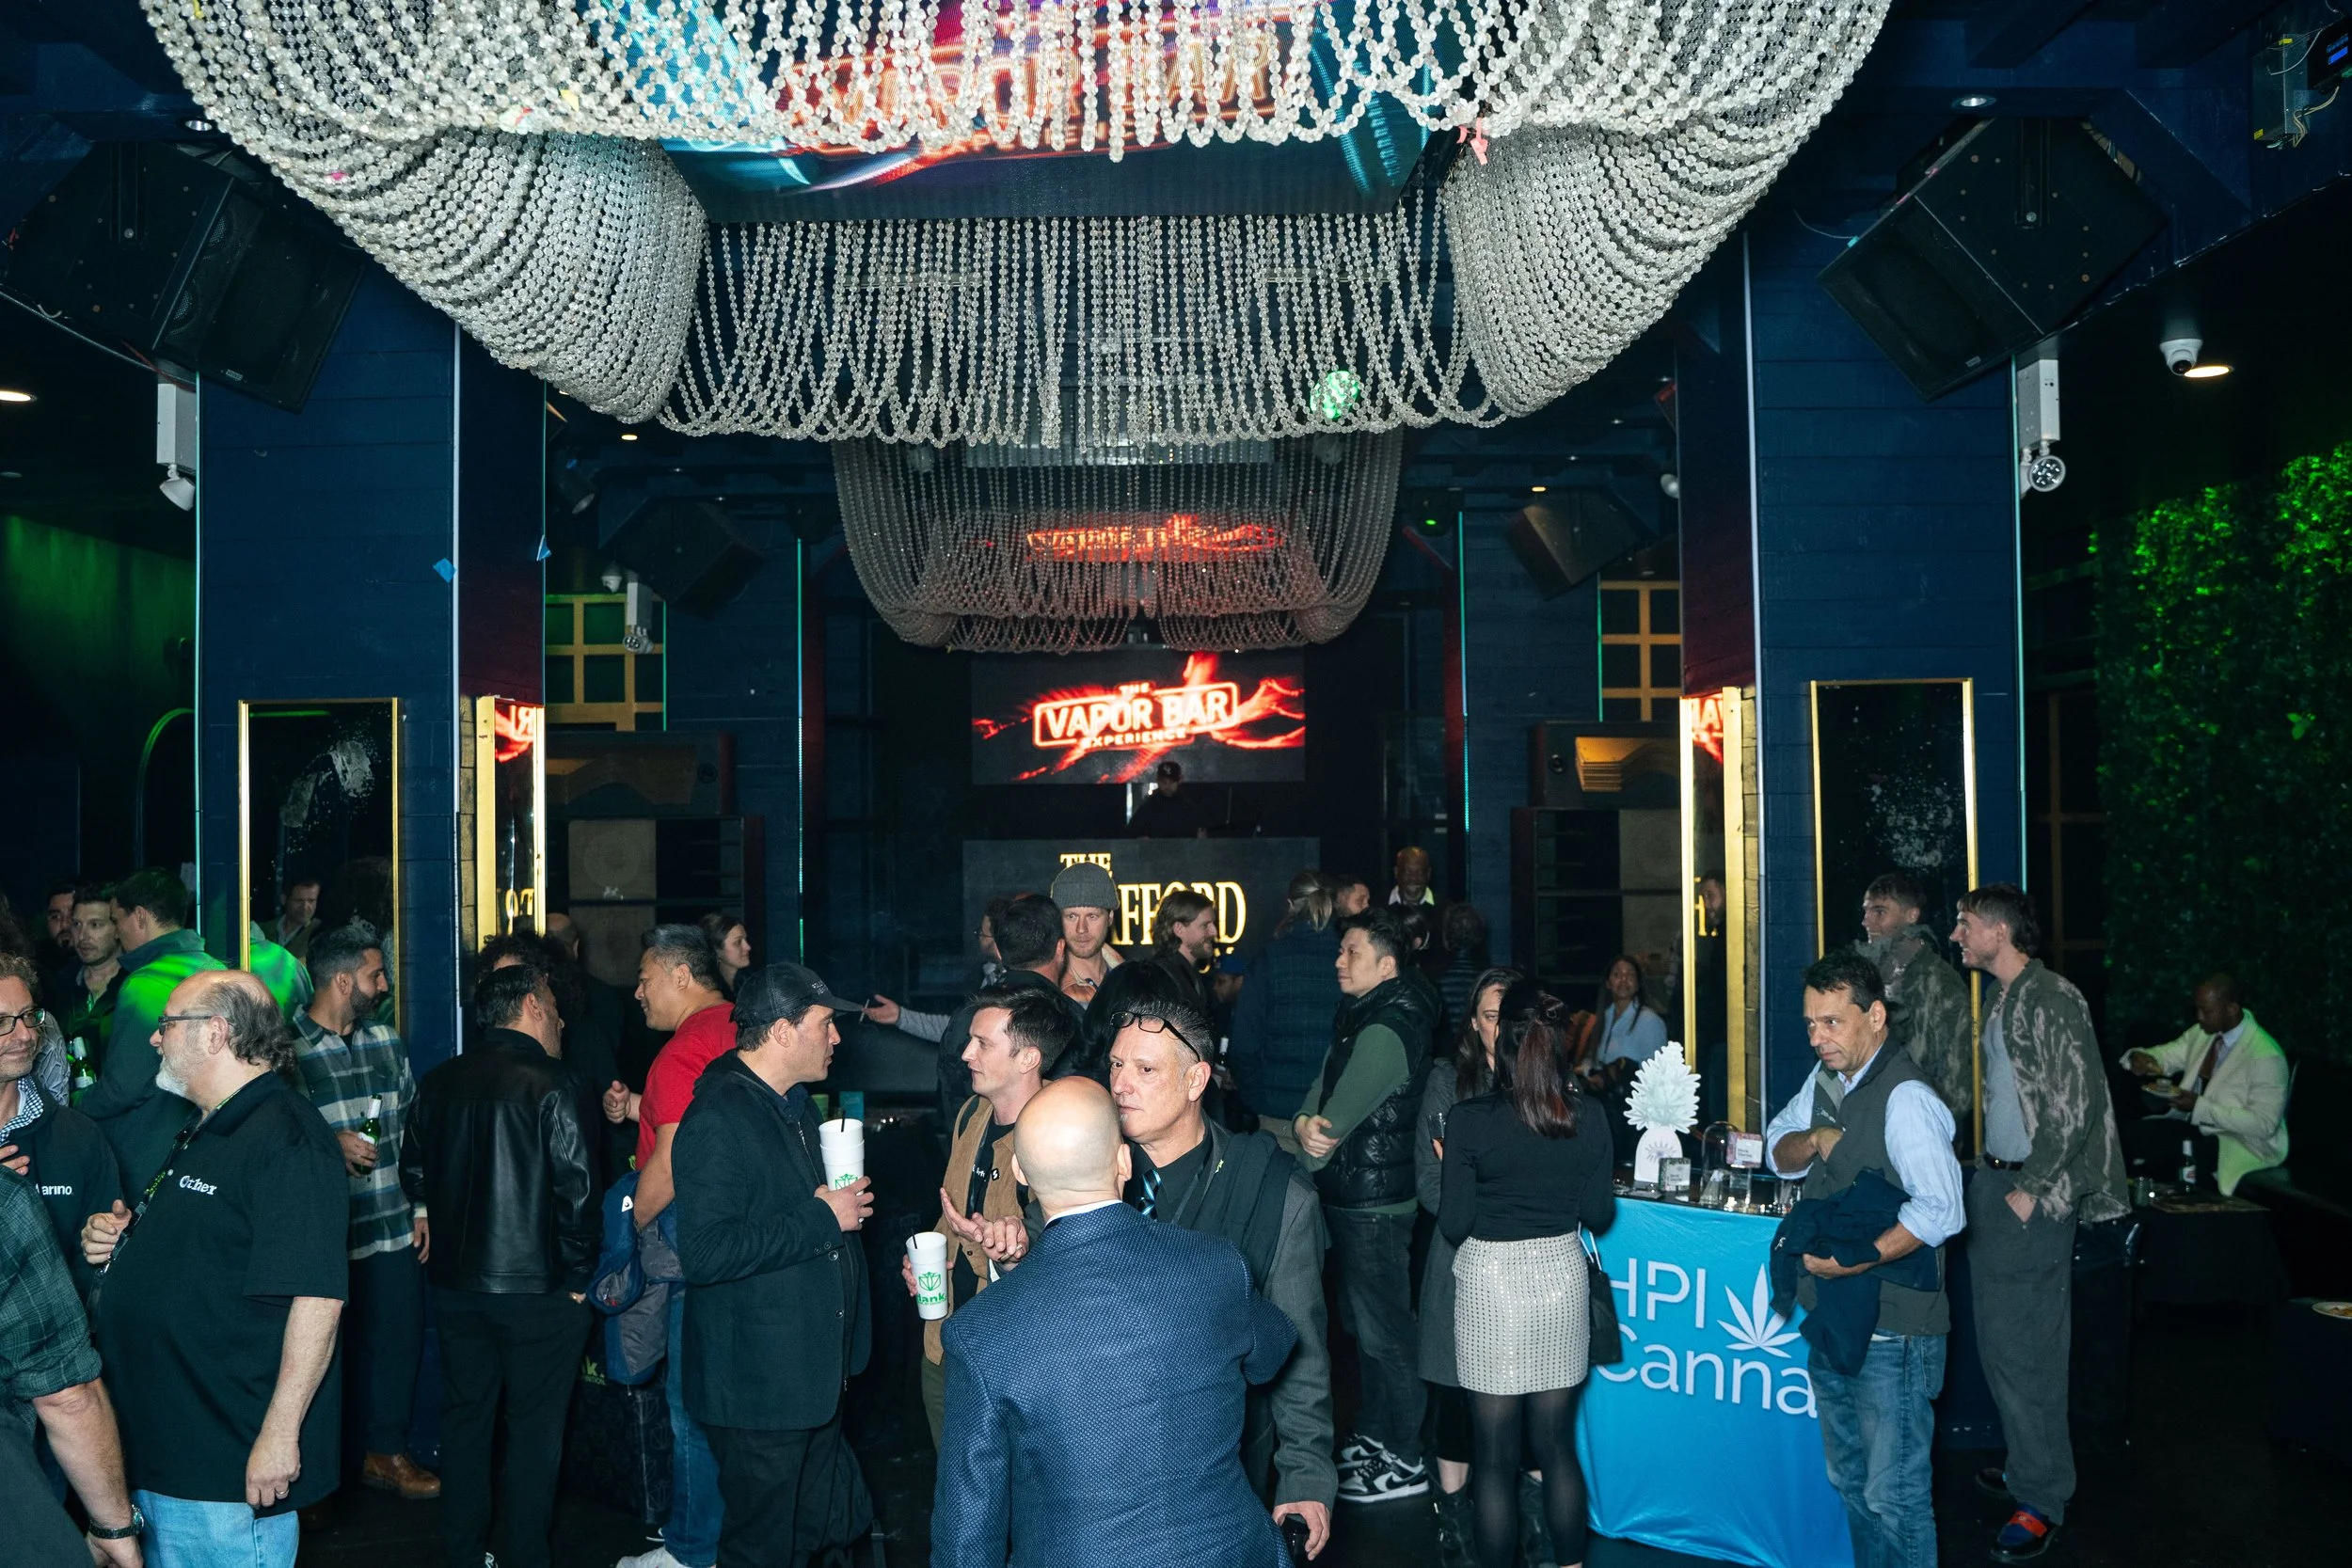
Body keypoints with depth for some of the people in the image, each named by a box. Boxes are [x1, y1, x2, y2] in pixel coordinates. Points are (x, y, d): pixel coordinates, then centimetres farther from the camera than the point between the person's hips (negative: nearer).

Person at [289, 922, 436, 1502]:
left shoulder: (386, 1040, 10)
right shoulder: (285, 1048, -9)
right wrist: (329, 1145, -21)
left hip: (393, 1229, 5)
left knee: (398, 1338, 11)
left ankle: (385, 1452, 28)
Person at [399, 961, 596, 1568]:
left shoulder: (440, 1081, 3)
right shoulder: (550, 1084, -16)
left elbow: (415, 1169, 14)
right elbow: (575, 1188, -17)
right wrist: (578, 1274, -6)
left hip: (456, 1282, 6)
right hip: (536, 1285, -6)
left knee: (464, 1418, 18)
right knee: (535, 1428, 6)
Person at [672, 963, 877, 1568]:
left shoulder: (795, 1104, 12)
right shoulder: (717, 1120, -20)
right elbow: (704, 1253, -28)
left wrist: (845, 1204, 11)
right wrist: (821, 1217, -23)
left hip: (814, 1374, 9)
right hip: (758, 1384, -9)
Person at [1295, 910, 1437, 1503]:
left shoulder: (1387, 1030, -20)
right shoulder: (1358, 1018, 11)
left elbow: (1343, 1114, -20)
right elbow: (1323, 1087, 7)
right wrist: (1304, 1122, -16)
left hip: (1375, 1201, -10)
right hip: (1350, 1194, 10)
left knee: (1384, 1331, -1)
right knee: (1362, 1321, 20)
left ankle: (1404, 1460, 10)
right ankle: (1373, 1435, 33)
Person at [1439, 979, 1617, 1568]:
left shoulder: (1469, 1120, -16)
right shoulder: (1588, 1116, -6)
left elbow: (1454, 1223, -11)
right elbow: (1599, 1214, 0)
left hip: (1490, 1281, -3)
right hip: (1561, 1276, 4)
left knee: (1495, 1452, 9)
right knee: (1557, 1442, 17)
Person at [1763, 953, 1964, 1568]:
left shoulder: (1906, 1097, -19)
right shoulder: (1827, 1079, 9)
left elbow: (1940, 1211, -27)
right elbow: (1780, 1155, 17)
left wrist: (1853, 1261, -26)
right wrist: (1815, 1139, -4)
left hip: (1891, 1335, -9)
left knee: (1893, 1496, -2)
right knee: (1850, 1481, 20)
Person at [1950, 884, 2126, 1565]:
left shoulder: (2051, 998, -15)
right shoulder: (2001, 1001, 14)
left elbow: (2077, 1105, -19)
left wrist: (2032, 1191, -18)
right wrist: (1988, 1170, 15)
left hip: (2030, 1196, -9)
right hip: (1994, 1180, 9)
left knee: (2023, 1348, -5)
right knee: (1998, 1340, 15)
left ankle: (2042, 1502, 6)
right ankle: (2030, 1465, 29)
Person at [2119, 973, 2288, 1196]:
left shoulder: (2265, 1056, -20)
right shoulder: (2202, 1032, 2)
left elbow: (2263, 1124, -23)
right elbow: (2167, 1056, 16)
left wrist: (2199, 1106, -27)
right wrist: (2139, 1058, -9)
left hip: (2241, 1143, -7)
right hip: (2198, 1125, 7)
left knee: (2165, 1150, -29)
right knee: (2128, 1133, -11)